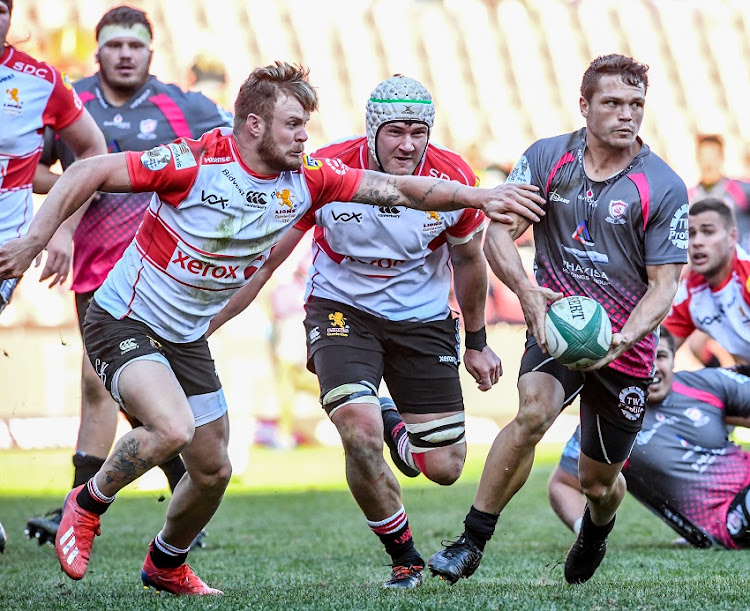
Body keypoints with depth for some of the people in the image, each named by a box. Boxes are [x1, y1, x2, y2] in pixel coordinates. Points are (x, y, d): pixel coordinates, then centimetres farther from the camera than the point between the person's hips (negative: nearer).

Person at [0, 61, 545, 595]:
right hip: (125, 321, -7)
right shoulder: (194, 163, -24)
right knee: (173, 429, -30)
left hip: (188, 338, 7)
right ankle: (88, 505, -2)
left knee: (213, 471, 10)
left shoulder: (306, 179, -7)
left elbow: (399, 189, -3)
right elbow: (87, 174, -19)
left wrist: (479, 197, -12)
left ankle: (167, 565, 37)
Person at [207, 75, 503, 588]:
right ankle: (405, 558, -1)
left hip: (424, 320, 2)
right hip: (342, 310, -2)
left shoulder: (453, 180, -17)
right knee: (361, 434, -26)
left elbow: (468, 261, 4)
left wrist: (477, 342, 14)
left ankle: (396, 427, 37)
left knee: (445, 468, -1)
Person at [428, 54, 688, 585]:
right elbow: (498, 234, -4)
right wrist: (527, 291, -23)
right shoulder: (546, 158, -3)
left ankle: (595, 534, 48)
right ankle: (471, 543, -21)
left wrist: (623, 338, -26)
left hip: (625, 345, 0)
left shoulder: (665, 188, -9)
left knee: (599, 480, 10)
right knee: (534, 411, -31)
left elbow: (664, 286, -8)